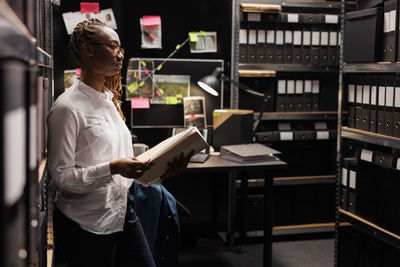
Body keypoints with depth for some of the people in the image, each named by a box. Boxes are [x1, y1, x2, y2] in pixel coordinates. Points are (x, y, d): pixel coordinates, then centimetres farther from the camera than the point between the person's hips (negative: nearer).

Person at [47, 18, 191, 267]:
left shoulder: (110, 100, 12)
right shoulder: (67, 107, -14)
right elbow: (61, 177, -18)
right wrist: (112, 168, -28)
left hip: (123, 213, 8)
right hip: (86, 223, -7)